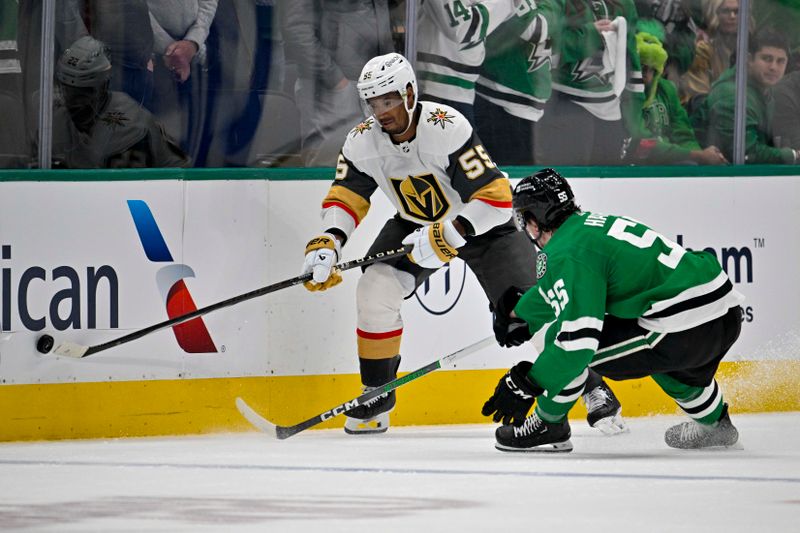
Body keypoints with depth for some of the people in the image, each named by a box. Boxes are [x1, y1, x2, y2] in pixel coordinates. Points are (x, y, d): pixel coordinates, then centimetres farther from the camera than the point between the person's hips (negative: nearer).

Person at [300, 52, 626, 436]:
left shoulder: (447, 128, -33)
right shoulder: (362, 142, -16)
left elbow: (496, 197, -34)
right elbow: (345, 197, -4)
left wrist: (447, 236, -39)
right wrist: (328, 243, -22)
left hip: (483, 224, -5)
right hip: (415, 227, 5)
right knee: (375, 289, -17)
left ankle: (592, 387, 4)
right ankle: (376, 397, 0)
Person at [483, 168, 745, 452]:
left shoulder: (568, 254, -10)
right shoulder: (589, 223, 18)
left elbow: (579, 337, -19)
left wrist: (524, 385, -14)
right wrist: (518, 312, 45)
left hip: (686, 329, -9)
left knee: (558, 338, -3)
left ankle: (548, 426, 12)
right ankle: (714, 424, 58)